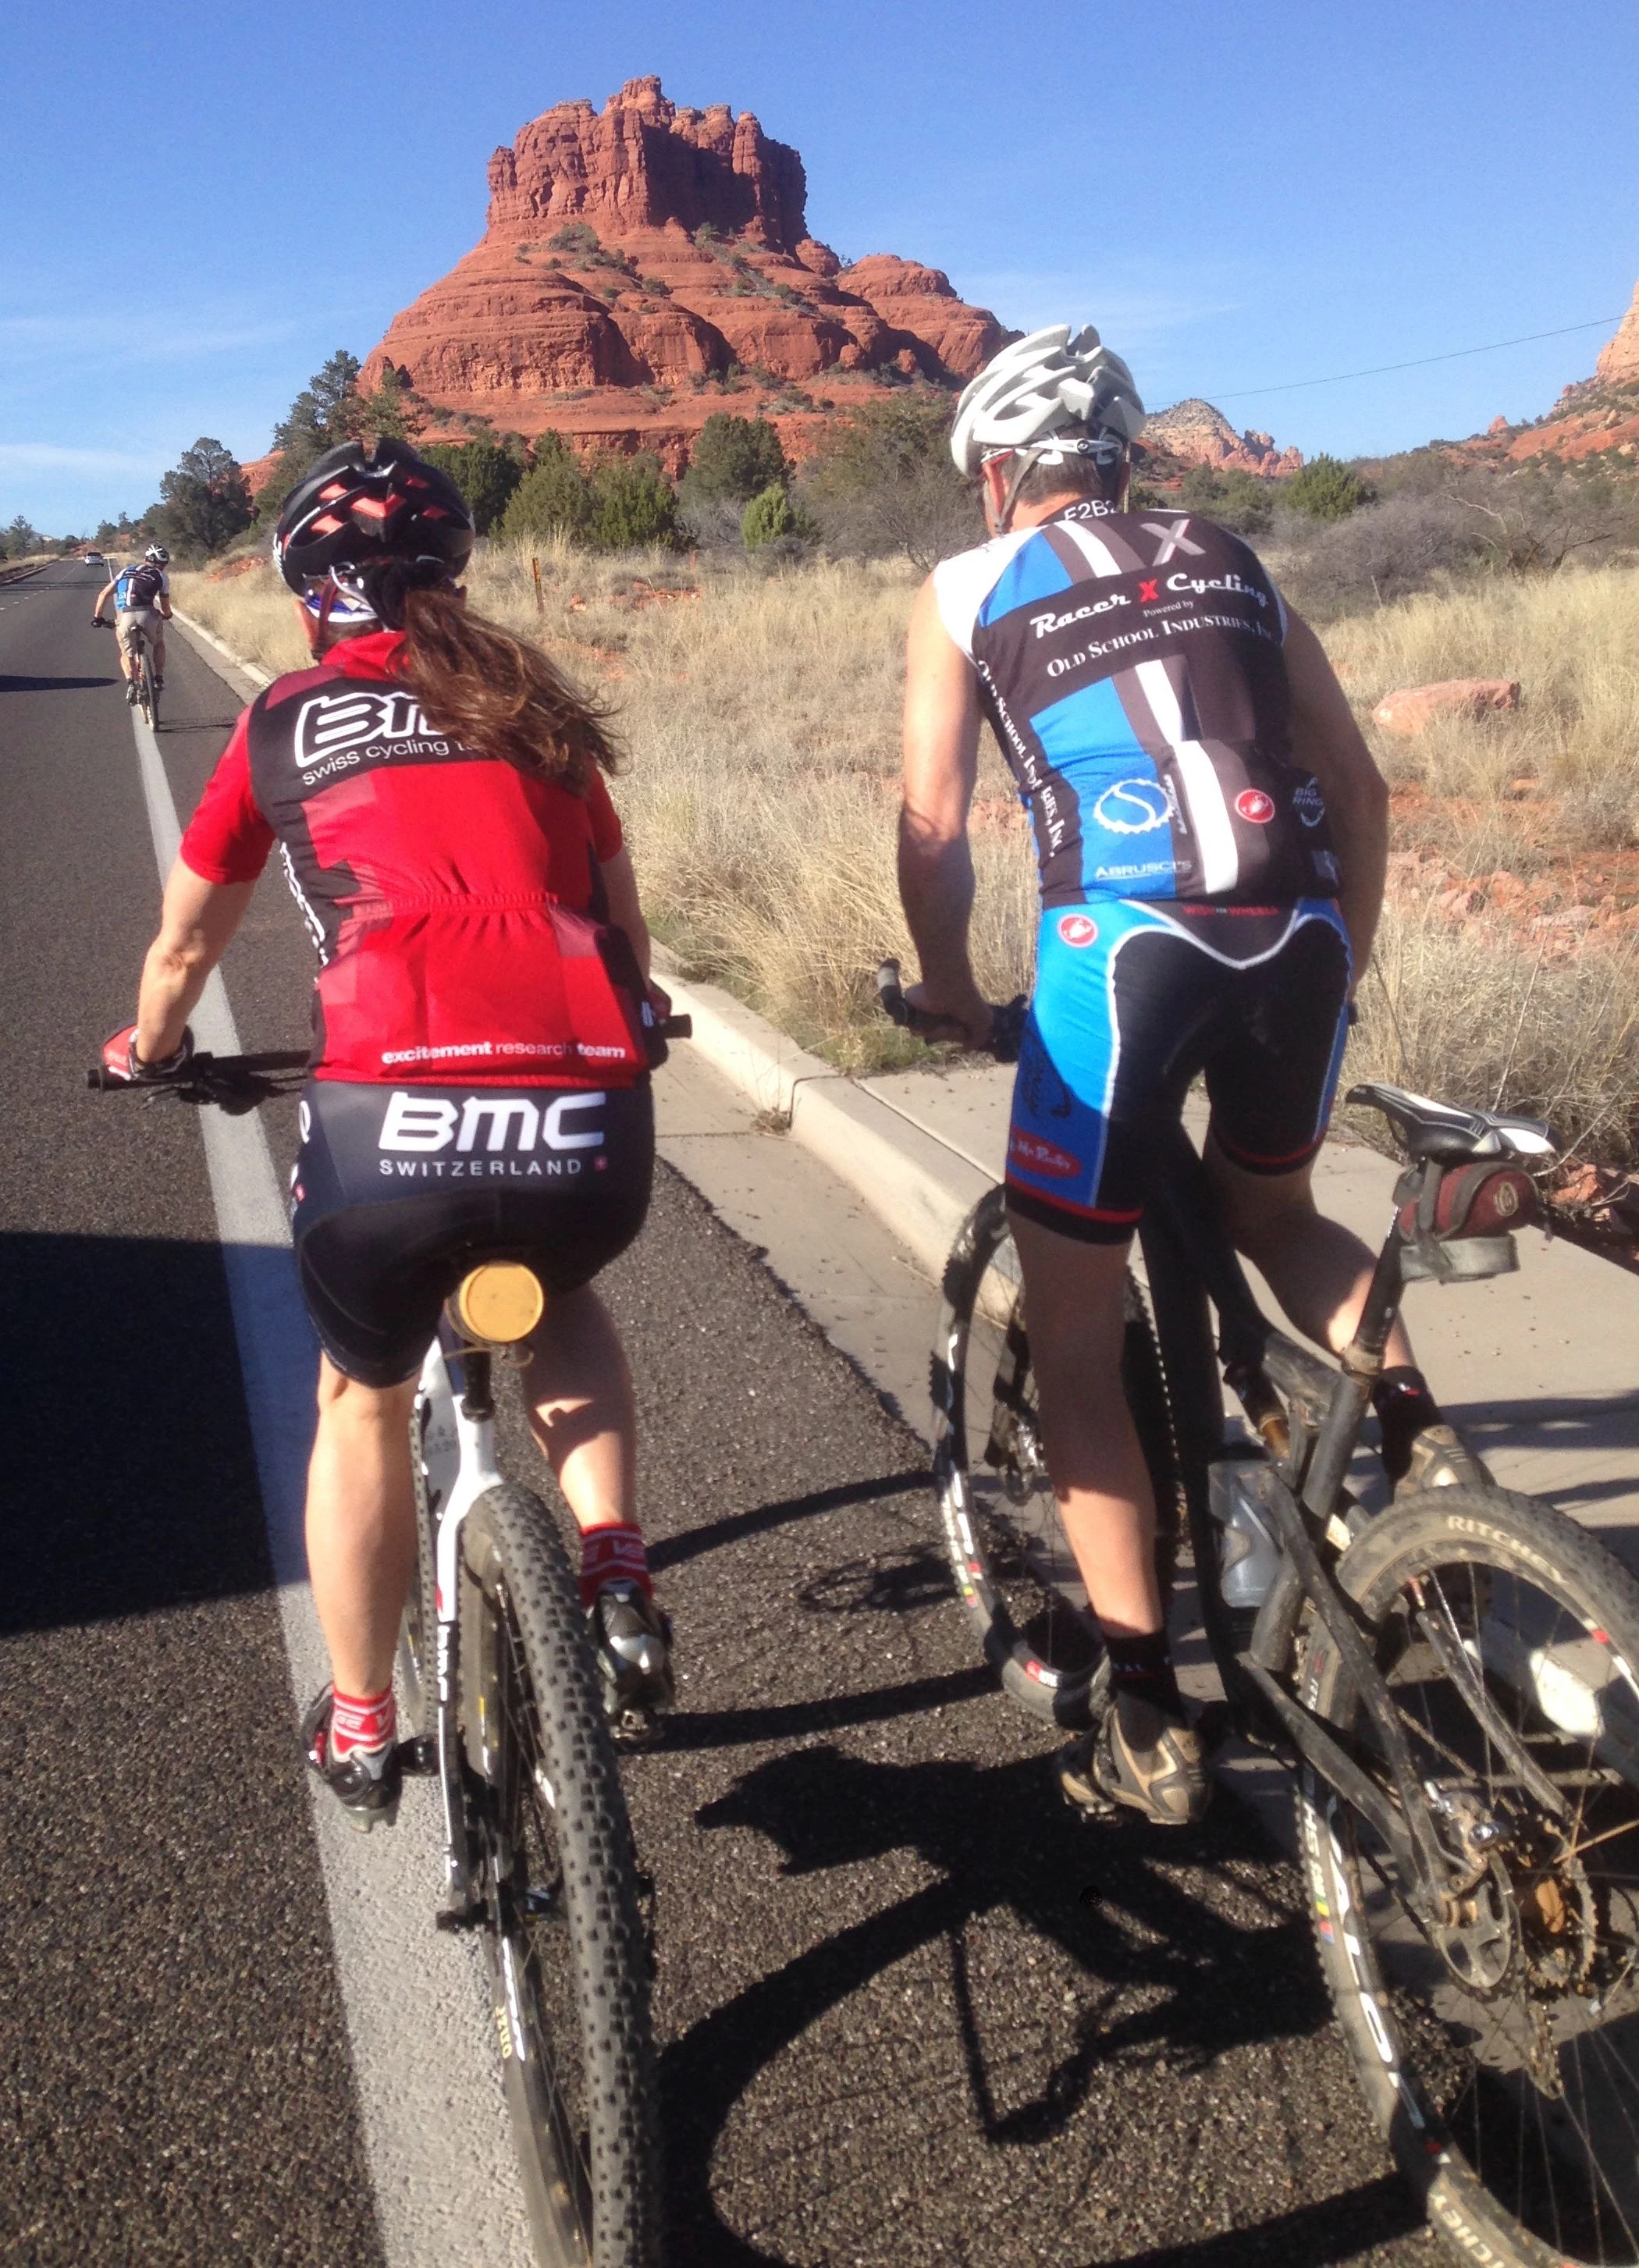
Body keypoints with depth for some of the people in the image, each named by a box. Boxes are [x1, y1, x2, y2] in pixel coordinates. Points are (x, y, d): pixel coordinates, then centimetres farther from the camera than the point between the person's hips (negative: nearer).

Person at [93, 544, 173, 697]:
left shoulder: (126, 571, 25)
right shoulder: (161, 576, 17)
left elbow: (104, 594, 21)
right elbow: (165, 606, 18)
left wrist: (97, 617, 29)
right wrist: (166, 615, 41)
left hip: (124, 617, 2)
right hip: (147, 615, -2)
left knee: (126, 654, 21)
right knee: (158, 644, 30)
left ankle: (130, 682, -3)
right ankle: (159, 679, 18)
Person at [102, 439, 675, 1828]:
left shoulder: (285, 721, 18)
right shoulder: (535, 706, 23)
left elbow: (185, 948, 29)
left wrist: (150, 1049, 50)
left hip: (392, 1119, -1)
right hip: (594, 1121, 2)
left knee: (365, 1403, 28)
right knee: (565, 1300, 37)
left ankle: (360, 1730, 42)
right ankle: (617, 1583, 19)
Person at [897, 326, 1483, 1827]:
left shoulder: (967, 590, 14)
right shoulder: (1230, 565, 23)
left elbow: (934, 824, 5)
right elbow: (1360, 787, 20)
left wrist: (947, 987, 19)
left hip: (1123, 940, -4)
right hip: (1296, 929, 4)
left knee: (1073, 1335, 9)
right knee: (1271, 1209, 32)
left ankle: (1149, 1719, 10)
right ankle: (1415, 1432, 7)